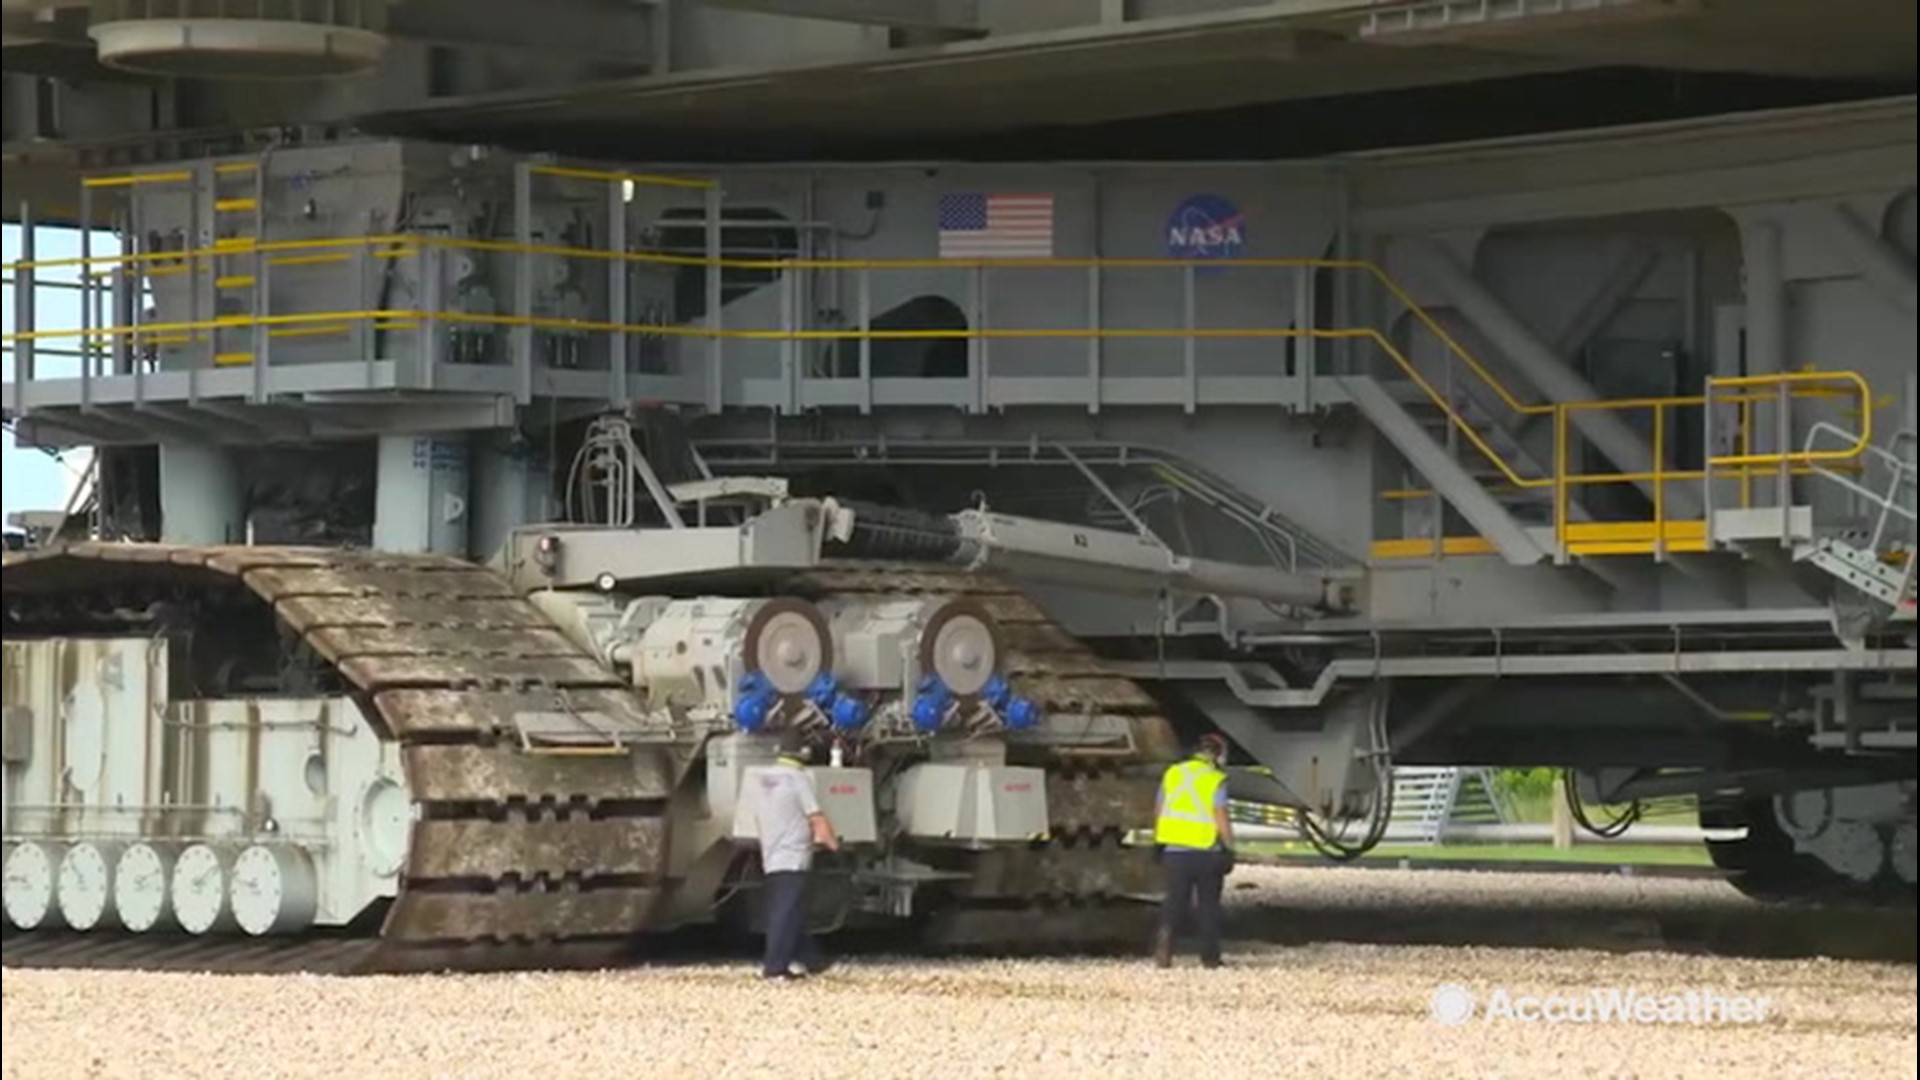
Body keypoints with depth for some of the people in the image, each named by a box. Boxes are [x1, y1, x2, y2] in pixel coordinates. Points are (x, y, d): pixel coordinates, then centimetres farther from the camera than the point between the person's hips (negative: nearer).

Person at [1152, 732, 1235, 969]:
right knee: (1208, 903, 8)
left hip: (1174, 849, 3)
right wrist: (1229, 848, -5)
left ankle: (1165, 934, -19)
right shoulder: (1215, 780, -8)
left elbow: (1159, 813, 12)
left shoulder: (1172, 774, 7)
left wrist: (1158, 842, 21)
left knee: (1175, 900, 6)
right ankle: (1210, 956, 11)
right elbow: (1221, 818, -13)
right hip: (1206, 851, -3)